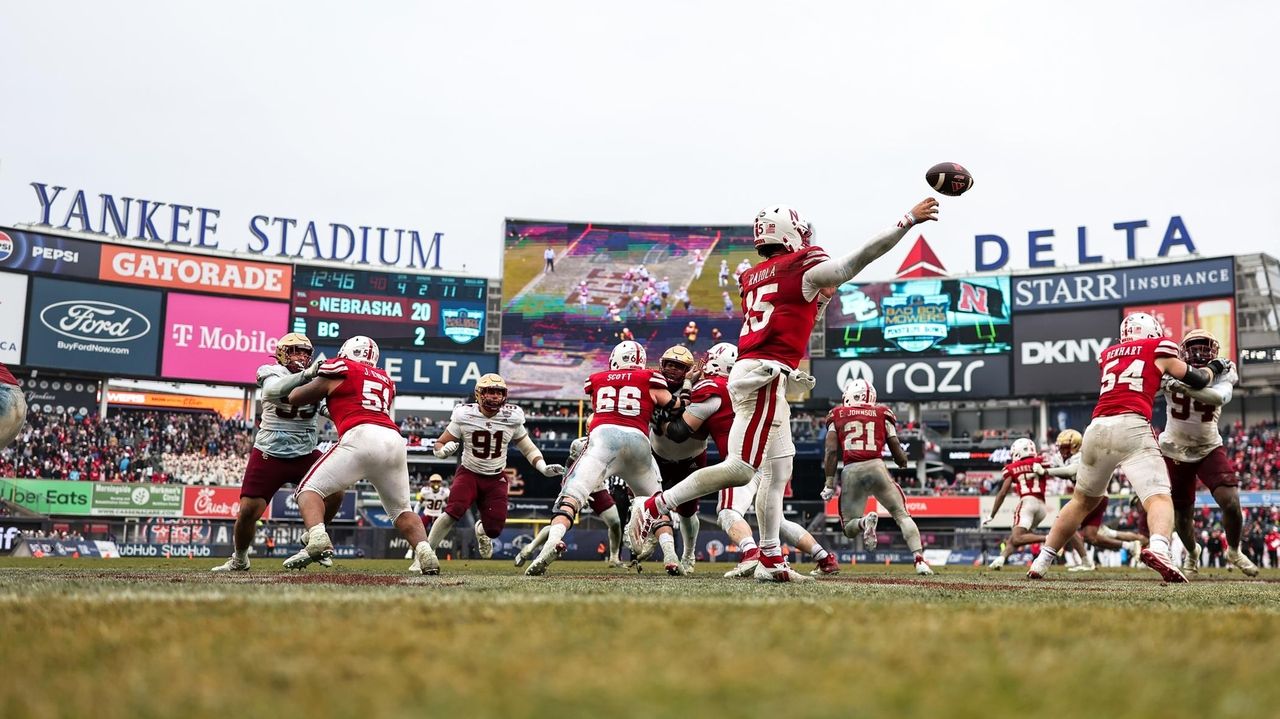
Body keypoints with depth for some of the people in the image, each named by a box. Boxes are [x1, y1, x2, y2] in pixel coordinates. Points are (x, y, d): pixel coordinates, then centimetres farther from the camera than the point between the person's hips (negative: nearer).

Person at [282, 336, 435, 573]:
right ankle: (425, 553, -2)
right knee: (401, 509, 20)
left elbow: (294, 398, 23)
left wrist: (308, 376, 43)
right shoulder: (386, 381, 29)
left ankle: (317, 540, -19)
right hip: (394, 440, 5)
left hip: (361, 437, -5)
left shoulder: (340, 370, 15)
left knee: (309, 489, 6)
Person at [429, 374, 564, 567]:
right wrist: (445, 449, -28)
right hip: (469, 473, -2)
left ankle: (481, 529, 33)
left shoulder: (512, 419, -7)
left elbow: (528, 448, 5)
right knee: (454, 511, -29)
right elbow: (439, 445, -4)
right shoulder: (464, 416, -12)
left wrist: (544, 468, -11)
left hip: (496, 479, 2)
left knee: (494, 528, -7)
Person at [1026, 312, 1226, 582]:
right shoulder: (1158, 349, 15)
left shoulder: (1107, 355, 26)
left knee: (1083, 500, 21)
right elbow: (1197, 381, 23)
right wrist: (1214, 367, 44)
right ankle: (1158, 549, -41)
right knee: (1159, 498, -11)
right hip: (1132, 428, -5)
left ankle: (1041, 563, 23)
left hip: (1097, 428, 5)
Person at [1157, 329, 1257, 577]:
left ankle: (1234, 552, 16)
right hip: (1175, 451, 0)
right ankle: (1191, 553, 41)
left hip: (1209, 449, 0)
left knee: (1231, 502, -15)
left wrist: (1184, 386, -49)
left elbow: (1219, 397, -35)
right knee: (1182, 513, 8)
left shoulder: (1221, 374, -13)